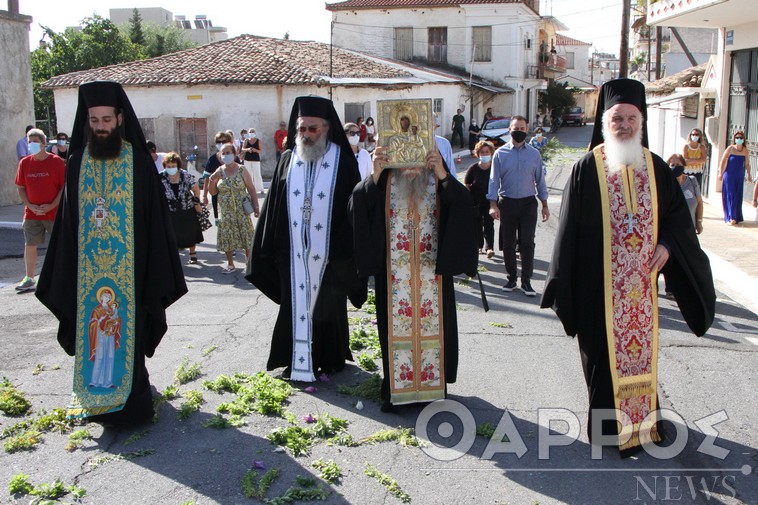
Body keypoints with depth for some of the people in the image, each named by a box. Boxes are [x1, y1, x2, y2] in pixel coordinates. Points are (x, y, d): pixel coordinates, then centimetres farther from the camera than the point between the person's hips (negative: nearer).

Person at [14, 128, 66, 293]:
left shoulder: (56, 162, -7)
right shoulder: (24, 162, 4)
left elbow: (64, 187, -7)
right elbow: (20, 188, 8)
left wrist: (52, 206, -14)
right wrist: (30, 206, -6)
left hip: (54, 212, -3)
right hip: (31, 214, 4)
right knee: (30, 246, 5)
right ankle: (29, 279, 14)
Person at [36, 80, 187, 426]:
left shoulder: (139, 163, -3)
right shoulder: (77, 163, 5)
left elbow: (155, 218, -3)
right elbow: (67, 220, 8)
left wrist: (155, 275, -6)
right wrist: (64, 276, 3)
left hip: (128, 269, -2)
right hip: (87, 271, 3)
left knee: (126, 331, 3)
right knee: (91, 330, 8)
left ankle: (128, 400, 17)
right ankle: (96, 399, 24)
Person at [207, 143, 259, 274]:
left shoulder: (241, 170, -4)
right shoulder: (219, 172, 3)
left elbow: (251, 189, -2)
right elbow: (212, 192, 8)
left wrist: (256, 206, -6)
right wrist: (212, 181, -10)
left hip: (242, 210, -2)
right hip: (226, 211, 2)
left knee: (246, 234, 2)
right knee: (227, 237, 4)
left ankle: (248, 258, 22)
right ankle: (230, 264, 16)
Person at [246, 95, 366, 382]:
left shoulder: (342, 161, -4)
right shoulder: (288, 160, 5)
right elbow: (274, 208, 6)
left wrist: (349, 251, -8)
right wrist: (270, 250, 3)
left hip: (329, 252, -2)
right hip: (293, 252, 3)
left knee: (328, 307, 9)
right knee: (296, 306, 7)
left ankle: (330, 360, 25)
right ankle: (297, 361, 19)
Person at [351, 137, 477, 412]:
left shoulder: (438, 174, 1)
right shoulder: (385, 175, 1)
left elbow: (462, 205, -14)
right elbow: (360, 205, -13)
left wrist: (443, 175, -26)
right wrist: (374, 176, -26)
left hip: (432, 267, 1)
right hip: (395, 271, 0)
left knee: (432, 322, 7)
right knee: (397, 324, 5)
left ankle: (433, 384, 21)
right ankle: (396, 387, 17)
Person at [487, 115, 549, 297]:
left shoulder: (534, 154, 6)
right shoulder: (500, 153, 1)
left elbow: (540, 180, 10)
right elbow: (494, 180, -1)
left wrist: (545, 205, 8)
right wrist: (493, 205, -10)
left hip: (528, 202, 0)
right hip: (507, 202, 0)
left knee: (527, 243, -3)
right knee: (508, 243, 7)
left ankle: (526, 281, 5)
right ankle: (511, 278, 21)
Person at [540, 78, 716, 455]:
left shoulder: (656, 167, 5)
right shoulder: (587, 169, -6)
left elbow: (678, 214, 13)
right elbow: (570, 228, -5)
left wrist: (667, 245, -8)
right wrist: (566, 288, -6)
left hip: (642, 281, 4)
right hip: (600, 282, -3)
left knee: (641, 346, 11)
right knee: (605, 352, 4)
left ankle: (640, 417, 29)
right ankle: (611, 424, 19)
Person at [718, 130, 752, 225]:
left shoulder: (745, 151, 2)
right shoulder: (730, 148, -6)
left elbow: (747, 164, 10)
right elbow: (723, 160, -4)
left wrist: (749, 175, 8)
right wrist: (720, 173, -8)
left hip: (740, 176, 3)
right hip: (729, 175, -3)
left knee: (738, 196, 7)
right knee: (730, 196, -5)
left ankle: (736, 217, 18)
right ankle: (731, 217, -5)